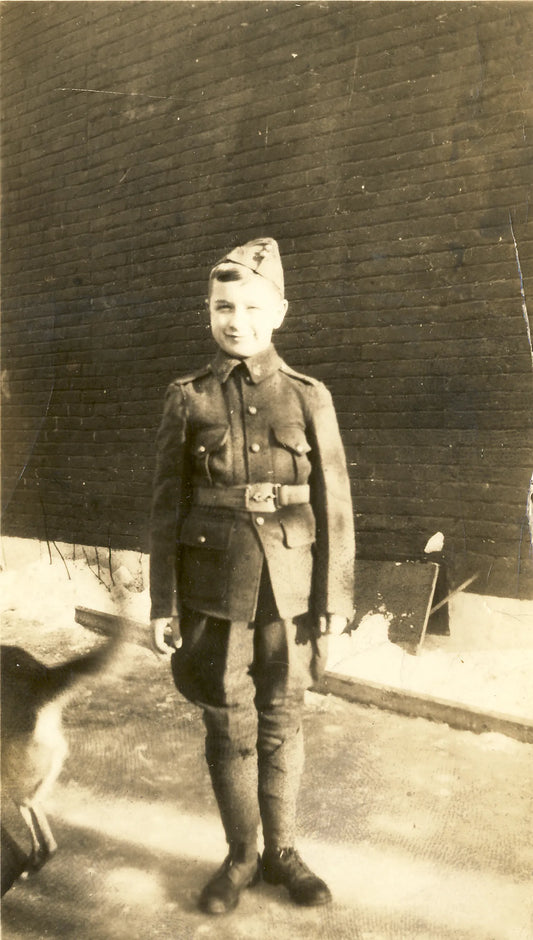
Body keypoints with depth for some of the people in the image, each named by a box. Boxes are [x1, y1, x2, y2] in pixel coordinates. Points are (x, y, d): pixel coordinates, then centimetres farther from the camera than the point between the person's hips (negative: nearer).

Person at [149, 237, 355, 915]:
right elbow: (168, 504, 1)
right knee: (229, 727, 10)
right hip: (217, 590, 0)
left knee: (281, 724, 13)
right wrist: (163, 600, -1)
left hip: (290, 589, 0)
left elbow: (334, 503, 0)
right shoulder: (187, 399, 0)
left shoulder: (309, 398, 0)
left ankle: (281, 852, 32)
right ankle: (241, 856, 31)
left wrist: (337, 594, -3)